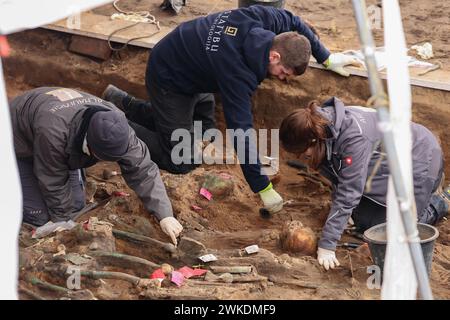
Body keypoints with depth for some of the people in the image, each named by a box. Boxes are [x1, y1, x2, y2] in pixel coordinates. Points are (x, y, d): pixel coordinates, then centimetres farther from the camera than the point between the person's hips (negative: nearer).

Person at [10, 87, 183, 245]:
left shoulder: (115, 125, -29)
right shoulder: (53, 130, -46)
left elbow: (143, 170, -25)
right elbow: (53, 183, -31)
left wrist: (165, 215, -32)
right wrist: (65, 221, -19)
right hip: (20, 146, -5)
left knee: (76, 205, -1)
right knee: (39, 215, -13)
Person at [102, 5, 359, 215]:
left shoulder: (264, 17, -21)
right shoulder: (237, 73, -39)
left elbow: (294, 23, 3)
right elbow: (241, 131, -36)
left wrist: (327, 58, 4)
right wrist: (264, 190, -32)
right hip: (168, 80, -8)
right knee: (181, 162, -6)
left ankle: (125, 104, 21)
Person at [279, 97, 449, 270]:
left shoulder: (354, 137, -39)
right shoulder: (322, 125, -15)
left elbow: (349, 193, -39)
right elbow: (338, 181, -3)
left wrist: (326, 245, -38)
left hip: (419, 160, -8)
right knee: (363, 222, 8)